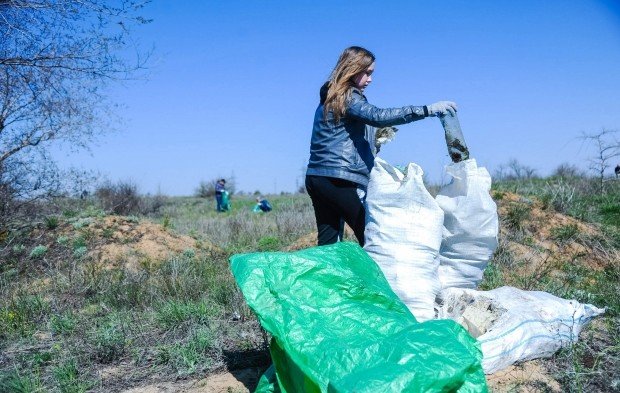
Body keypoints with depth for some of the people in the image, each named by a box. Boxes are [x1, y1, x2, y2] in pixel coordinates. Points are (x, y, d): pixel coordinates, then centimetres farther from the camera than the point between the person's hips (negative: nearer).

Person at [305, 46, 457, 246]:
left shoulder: (329, 99, 23)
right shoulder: (348, 97, -5)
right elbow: (378, 116, -22)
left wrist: (375, 142, 16)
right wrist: (427, 110, -25)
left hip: (317, 178, 9)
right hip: (340, 179, -9)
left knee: (328, 244, 5)